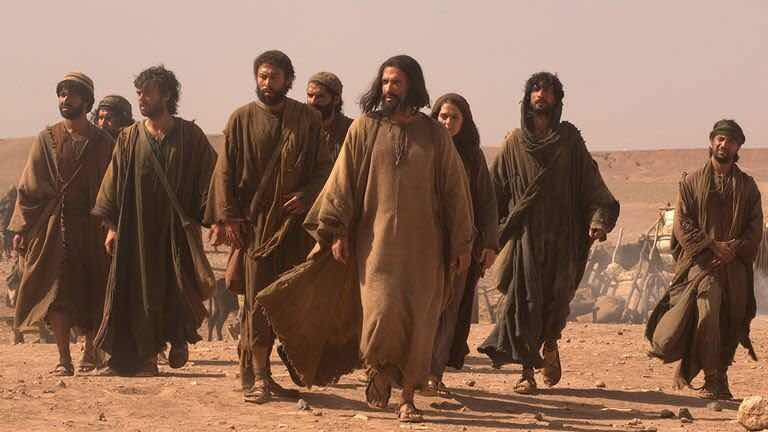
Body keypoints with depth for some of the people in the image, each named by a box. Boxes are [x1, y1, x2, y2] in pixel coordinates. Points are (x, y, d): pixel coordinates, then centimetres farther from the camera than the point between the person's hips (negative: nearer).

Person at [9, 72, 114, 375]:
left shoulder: (102, 143, 4)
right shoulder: (46, 139, 7)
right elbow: (28, 187, 6)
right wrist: (20, 228, -2)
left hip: (91, 226, 0)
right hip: (53, 225, 0)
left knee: (92, 294, 4)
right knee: (56, 291, -7)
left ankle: (90, 351, 21)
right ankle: (64, 358, -5)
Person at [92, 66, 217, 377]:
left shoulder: (190, 136, 2)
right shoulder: (129, 138, 6)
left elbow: (209, 177, 1)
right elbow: (114, 182, 6)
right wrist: (112, 226, -2)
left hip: (179, 226, -1)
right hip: (138, 229, 2)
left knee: (181, 287, -9)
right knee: (143, 291, 1)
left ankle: (179, 339, 17)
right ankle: (147, 356, 9)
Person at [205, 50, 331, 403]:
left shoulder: (308, 119, 7)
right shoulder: (241, 119, 4)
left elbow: (323, 167, 7)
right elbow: (224, 171, 2)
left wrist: (307, 195, -11)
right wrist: (226, 216, -7)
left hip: (294, 224, 2)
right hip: (253, 223, -2)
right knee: (258, 299, -6)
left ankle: (257, 372, 13)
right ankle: (258, 377, -5)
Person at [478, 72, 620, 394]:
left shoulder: (569, 139, 8)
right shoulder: (514, 142, 8)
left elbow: (590, 182, 3)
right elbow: (494, 189, 6)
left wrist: (598, 220, -11)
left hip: (562, 234, 1)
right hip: (525, 232, -1)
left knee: (556, 298, 0)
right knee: (524, 298, -8)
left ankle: (550, 346, 30)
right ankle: (527, 371, -3)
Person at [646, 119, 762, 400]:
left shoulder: (747, 186, 14)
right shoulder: (692, 182, 9)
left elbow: (755, 228, 8)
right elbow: (682, 225, 1)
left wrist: (734, 249, -10)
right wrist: (712, 245, -11)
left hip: (735, 266, 3)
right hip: (700, 261, -3)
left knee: (730, 323, 2)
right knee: (708, 308, -21)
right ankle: (713, 380, -20)